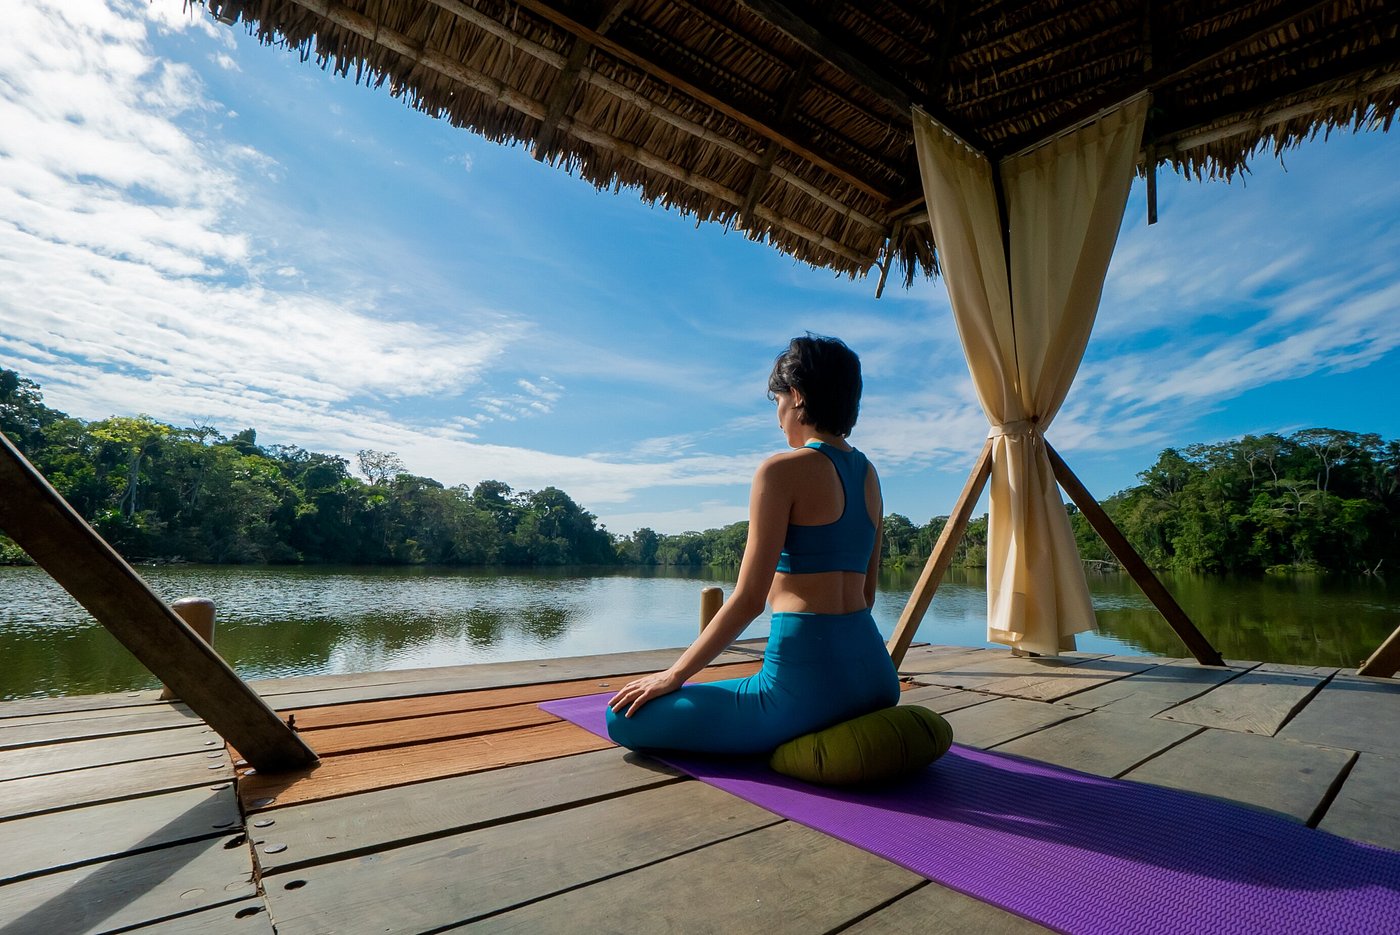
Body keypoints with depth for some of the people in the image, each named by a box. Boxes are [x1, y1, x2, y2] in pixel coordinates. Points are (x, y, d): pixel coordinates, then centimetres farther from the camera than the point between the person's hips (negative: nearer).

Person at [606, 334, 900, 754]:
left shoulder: (784, 469, -14)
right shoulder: (868, 474, 10)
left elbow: (748, 600, -16)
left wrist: (673, 675, -5)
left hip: (807, 678, -9)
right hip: (873, 672, 9)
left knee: (625, 718, -2)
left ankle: (795, 739, -3)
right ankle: (850, 726, 16)